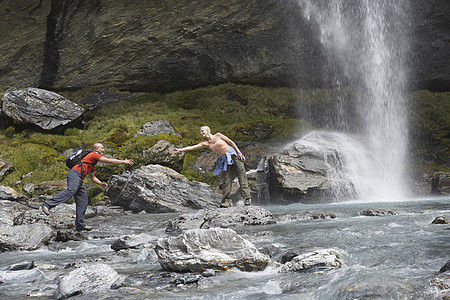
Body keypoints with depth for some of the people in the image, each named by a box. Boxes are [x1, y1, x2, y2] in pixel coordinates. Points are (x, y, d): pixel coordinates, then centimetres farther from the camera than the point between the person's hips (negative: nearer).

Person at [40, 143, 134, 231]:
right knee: (70, 191, -33)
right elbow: (109, 160, 0)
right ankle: (47, 205, -41)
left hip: (79, 180, 10)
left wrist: (101, 183, 19)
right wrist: (124, 161, 6)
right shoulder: (94, 155, 5)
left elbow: (92, 177, 36)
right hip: (74, 174, -10)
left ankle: (80, 225, 2)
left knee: (83, 201, 4)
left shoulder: (93, 163, 33)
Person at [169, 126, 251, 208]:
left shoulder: (218, 135, -2)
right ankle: (227, 200, -1)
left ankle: (247, 199, -9)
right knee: (226, 180, -3)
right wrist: (179, 150, -4)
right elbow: (192, 147, 3)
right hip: (225, 160, 4)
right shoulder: (205, 143, 7)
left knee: (242, 175, -8)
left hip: (233, 154, -4)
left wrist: (239, 152, -8)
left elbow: (231, 142, -1)